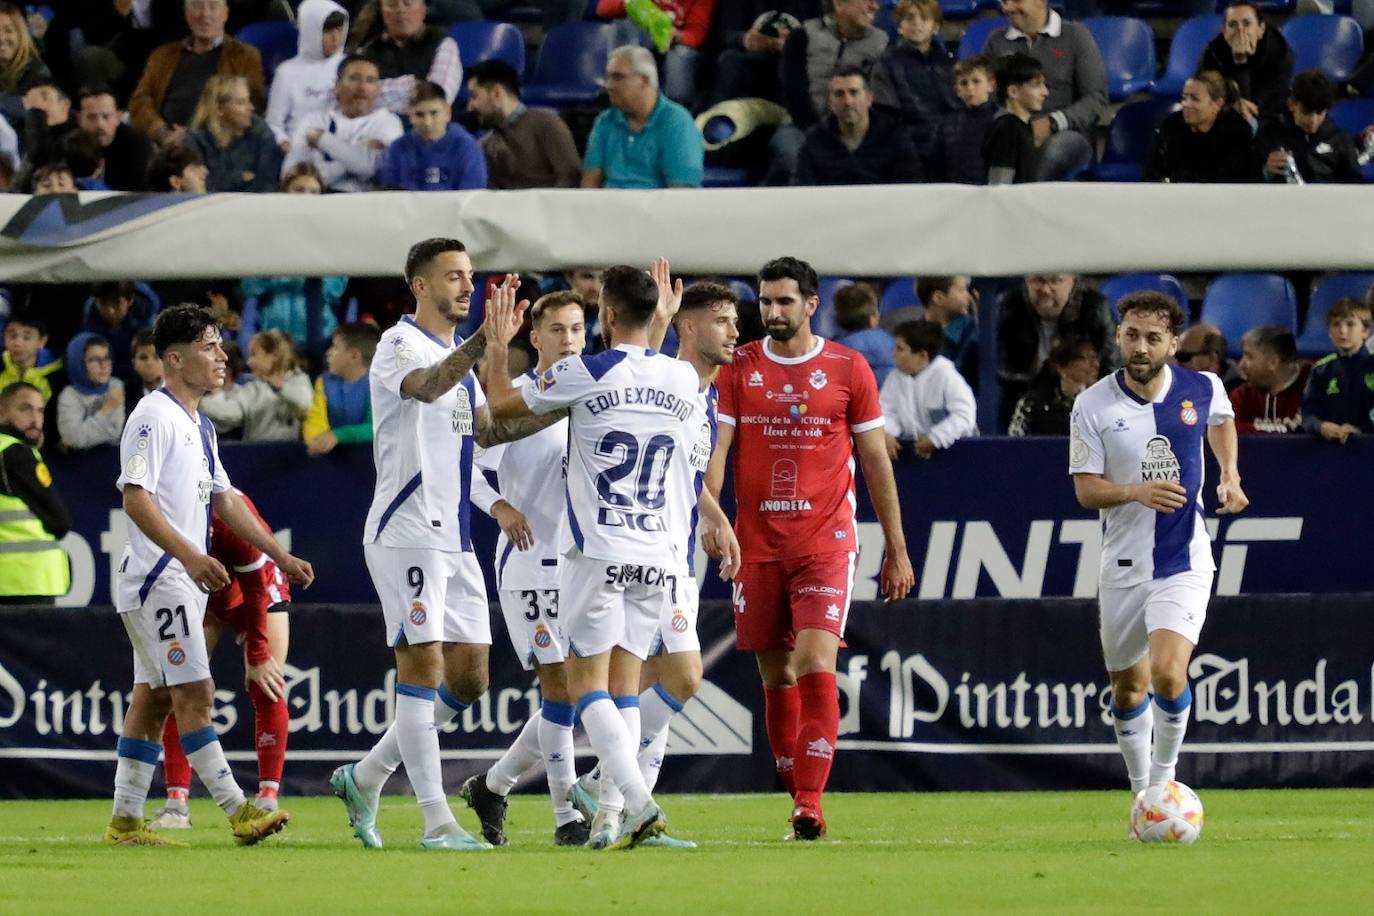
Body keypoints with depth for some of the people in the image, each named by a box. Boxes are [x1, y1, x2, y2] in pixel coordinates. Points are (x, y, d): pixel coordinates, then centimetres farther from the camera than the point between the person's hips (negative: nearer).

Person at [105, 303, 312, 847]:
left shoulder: (200, 425, 18)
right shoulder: (154, 418, -12)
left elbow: (226, 502, 24)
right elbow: (135, 497, -21)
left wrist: (282, 557, 20)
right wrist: (190, 556, -30)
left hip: (184, 579, 10)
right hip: (157, 576, -10)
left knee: (153, 699, 8)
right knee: (195, 693, -11)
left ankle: (125, 822, 10)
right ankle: (238, 812, -15)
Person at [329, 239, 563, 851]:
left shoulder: (457, 354, 19)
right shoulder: (401, 343, -9)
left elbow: (486, 429, 24)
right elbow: (426, 386, -31)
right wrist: (483, 341, -47)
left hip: (455, 537, 9)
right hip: (406, 531, -9)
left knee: (468, 677, 7)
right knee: (423, 664, -10)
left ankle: (365, 779, 19)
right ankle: (436, 821, -11)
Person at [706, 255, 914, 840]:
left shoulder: (847, 369, 3)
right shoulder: (738, 369, 6)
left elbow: (875, 461, 8)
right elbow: (716, 449, -2)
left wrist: (896, 548, 8)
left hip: (826, 542, -2)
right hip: (757, 544, 3)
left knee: (816, 666, -16)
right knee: (776, 676, 6)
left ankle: (809, 803, -19)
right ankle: (797, 798, 17)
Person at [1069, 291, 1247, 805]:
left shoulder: (1203, 389, -4)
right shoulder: (1093, 405, -9)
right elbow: (1086, 490, -7)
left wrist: (1230, 477, 6)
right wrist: (1137, 492, -25)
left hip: (1184, 560, -1)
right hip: (1123, 564, 1)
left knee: (1168, 675, -20)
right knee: (1128, 687, 11)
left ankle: (1164, 777, 2)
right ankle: (1141, 790, 32)